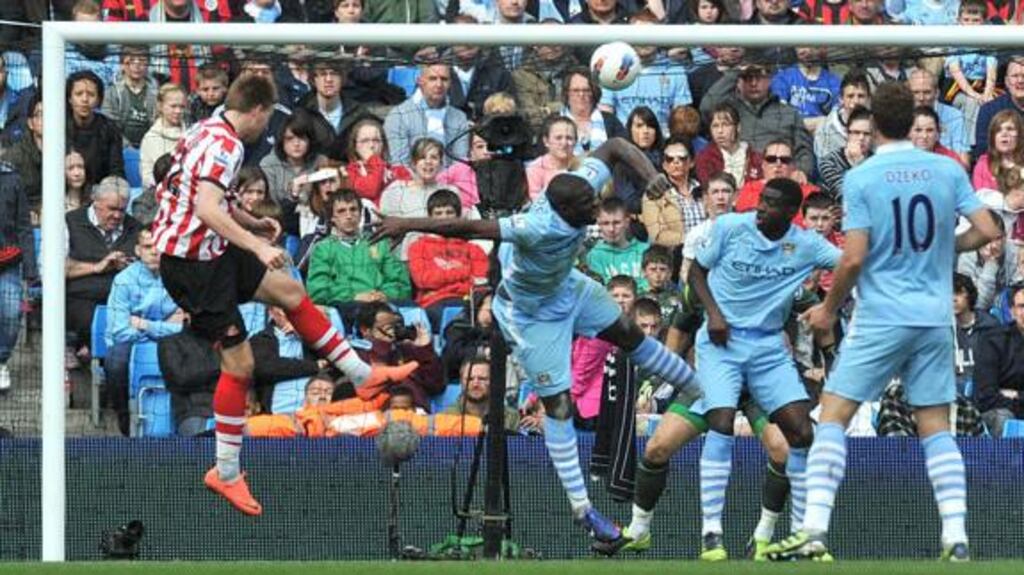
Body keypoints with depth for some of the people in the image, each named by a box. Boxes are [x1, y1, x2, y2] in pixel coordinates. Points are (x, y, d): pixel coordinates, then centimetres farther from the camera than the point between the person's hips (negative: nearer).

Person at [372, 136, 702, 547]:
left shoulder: (582, 186, -27)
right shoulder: (541, 229, -45)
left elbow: (615, 147, -11)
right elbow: (469, 228, -43)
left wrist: (650, 174, -28)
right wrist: (409, 225, -41)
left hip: (566, 285, 7)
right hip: (531, 313, -7)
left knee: (629, 335, 22)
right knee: (558, 404, -2)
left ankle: (701, 389, 46)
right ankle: (582, 509, 5)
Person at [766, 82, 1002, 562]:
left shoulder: (860, 179, -8)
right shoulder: (948, 171, 3)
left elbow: (854, 258, -12)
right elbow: (987, 231, 1)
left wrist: (828, 309, 3)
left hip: (881, 319, -4)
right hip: (935, 318, 4)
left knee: (832, 417, 0)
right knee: (936, 428, 10)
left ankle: (814, 531, -12)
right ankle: (956, 538, 0)